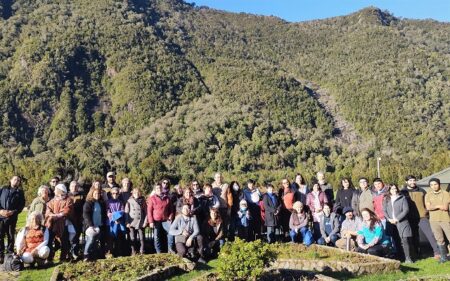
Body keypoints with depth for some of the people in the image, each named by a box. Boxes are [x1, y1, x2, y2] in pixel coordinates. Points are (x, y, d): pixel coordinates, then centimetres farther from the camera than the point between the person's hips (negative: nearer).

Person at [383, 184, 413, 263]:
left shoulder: (402, 198, 3)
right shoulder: (386, 199, 13)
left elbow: (406, 210, -4)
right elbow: (384, 210, 10)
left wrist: (397, 219, -10)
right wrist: (389, 219, -6)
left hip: (401, 222, -3)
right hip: (391, 223, 3)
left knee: (404, 240, -8)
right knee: (396, 241, 5)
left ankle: (407, 258, -2)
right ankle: (399, 257, 13)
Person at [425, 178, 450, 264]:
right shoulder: (428, 195, 7)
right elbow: (428, 207, -6)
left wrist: (434, 206, -7)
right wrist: (439, 206, -13)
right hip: (434, 220, 3)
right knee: (439, 239, 7)